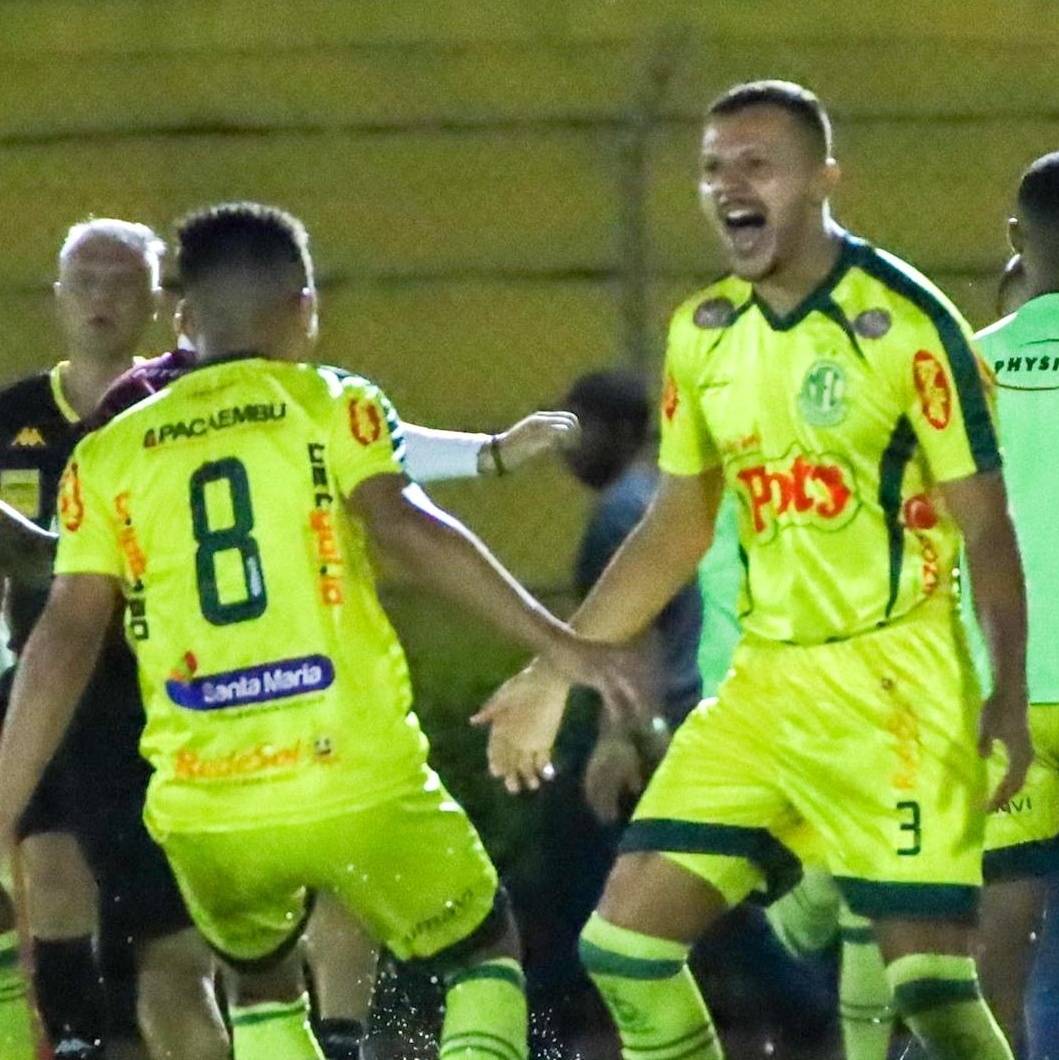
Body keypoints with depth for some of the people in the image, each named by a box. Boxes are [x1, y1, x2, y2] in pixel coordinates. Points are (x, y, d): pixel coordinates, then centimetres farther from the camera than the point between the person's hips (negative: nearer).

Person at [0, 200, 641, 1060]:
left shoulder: (109, 455, 9)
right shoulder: (335, 406, 3)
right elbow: (403, 527, -14)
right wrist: (555, 641, -15)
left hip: (204, 812, 3)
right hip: (357, 782, -2)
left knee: (262, 986, 29)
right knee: (485, 953, 20)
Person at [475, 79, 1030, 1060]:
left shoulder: (905, 323, -10)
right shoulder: (703, 334, 8)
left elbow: (985, 527, -10)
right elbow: (675, 531, 19)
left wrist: (1008, 694, -23)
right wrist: (556, 673, 19)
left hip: (894, 685, -7)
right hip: (762, 684, 7)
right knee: (623, 945, 1)